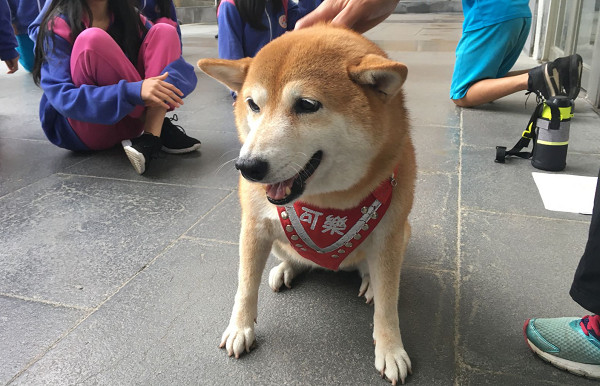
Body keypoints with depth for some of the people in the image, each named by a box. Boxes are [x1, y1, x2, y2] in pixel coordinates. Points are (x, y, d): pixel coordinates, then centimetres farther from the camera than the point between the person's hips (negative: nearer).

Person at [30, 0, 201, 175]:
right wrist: (133, 91, -36)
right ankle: (160, 128, -17)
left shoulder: (129, 17, 3)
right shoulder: (59, 25, -9)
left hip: (130, 120, 4)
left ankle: (152, 135, -25)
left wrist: (165, 85, -31)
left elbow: (185, 70, -6)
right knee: (93, 40, -26)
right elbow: (62, 97, -22)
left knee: (164, 32, -10)